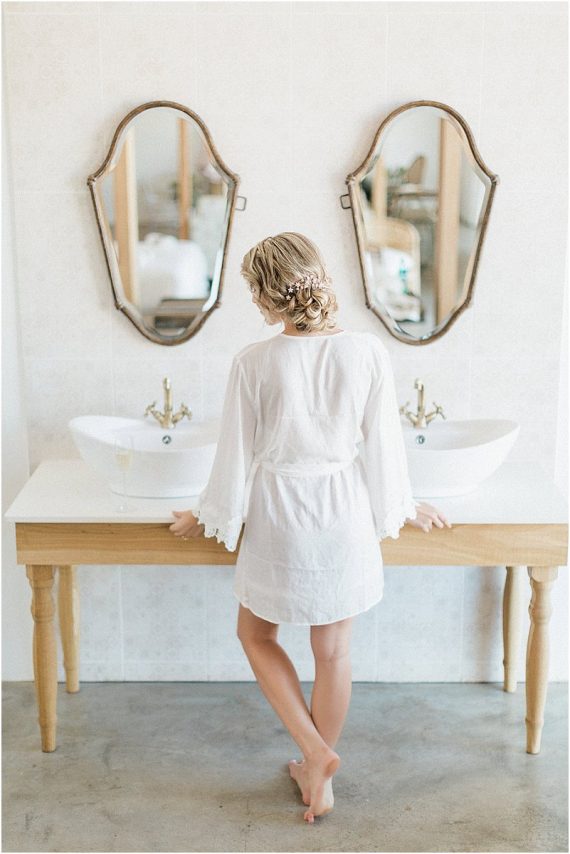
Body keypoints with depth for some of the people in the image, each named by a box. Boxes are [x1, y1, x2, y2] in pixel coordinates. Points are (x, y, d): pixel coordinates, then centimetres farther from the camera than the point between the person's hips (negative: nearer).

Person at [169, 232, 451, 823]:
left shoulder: (253, 362, -14)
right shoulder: (367, 353, -10)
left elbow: (236, 456, -6)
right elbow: (382, 446, -2)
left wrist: (209, 518, 11)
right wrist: (402, 508, 15)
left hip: (277, 520, -2)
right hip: (344, 519, 2)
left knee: (256, 634, 23)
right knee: (333, 652, 16)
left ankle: (314, 751, 15)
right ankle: (319, 781, 31)